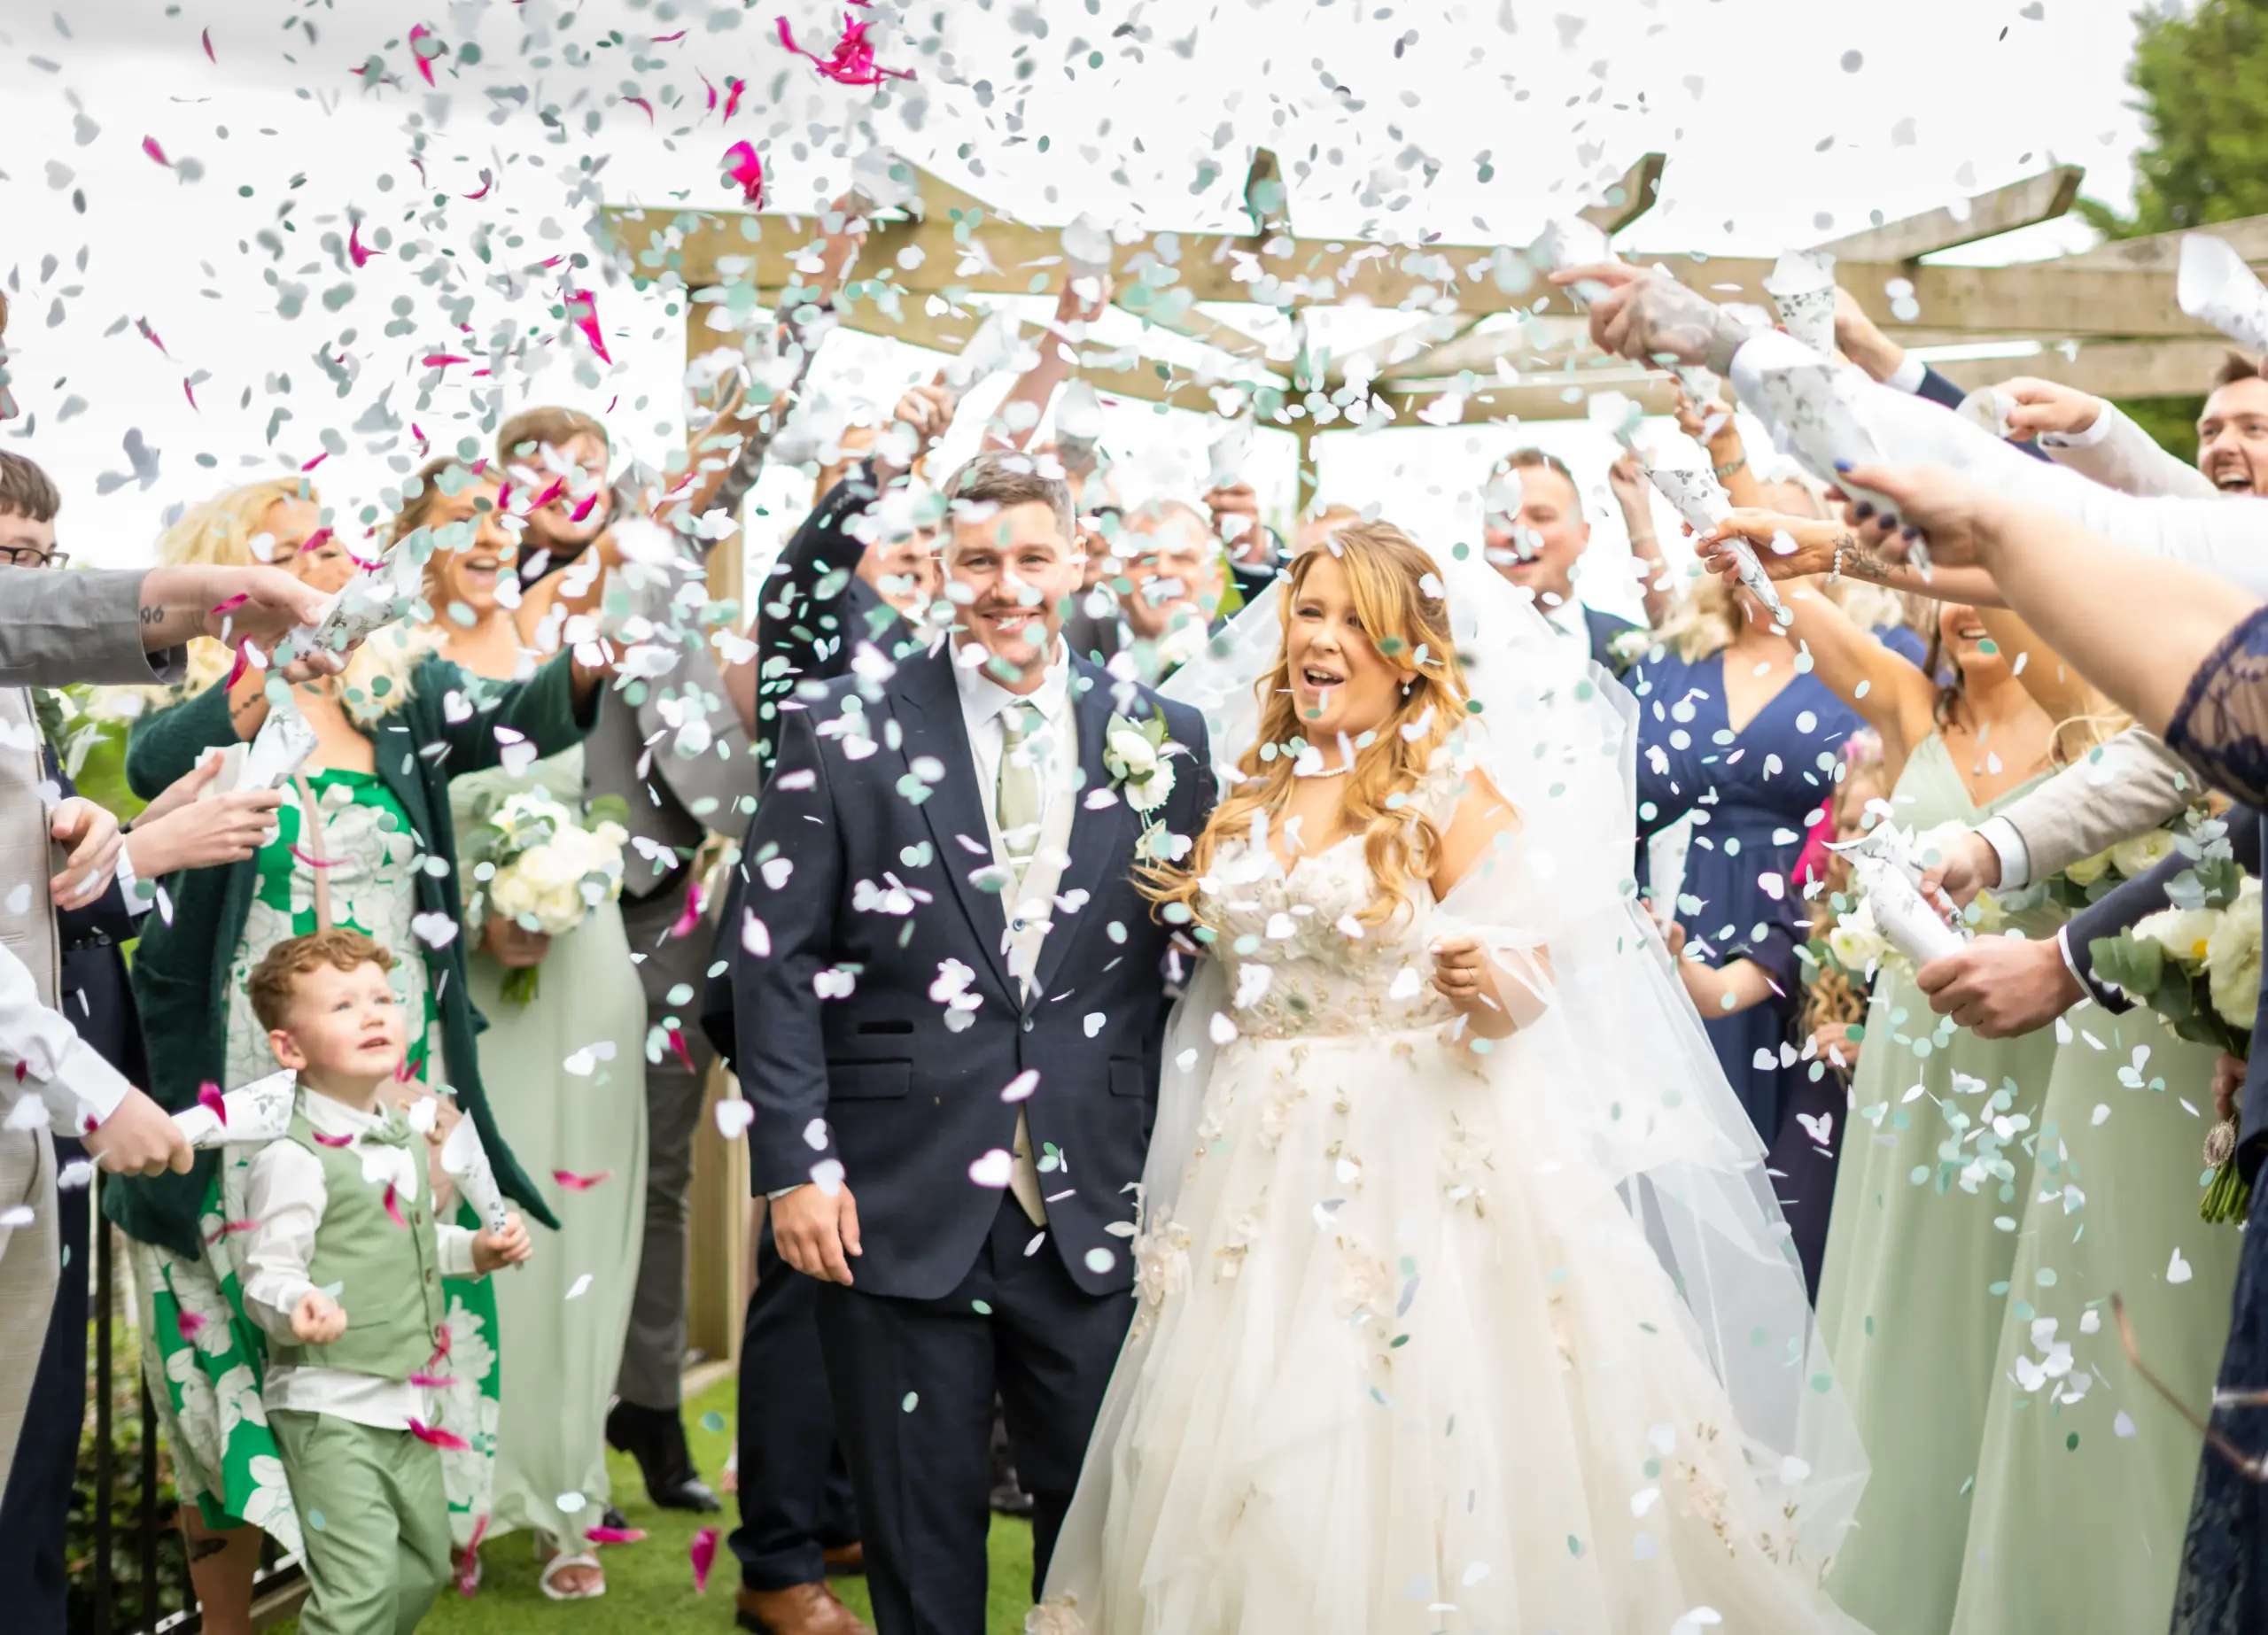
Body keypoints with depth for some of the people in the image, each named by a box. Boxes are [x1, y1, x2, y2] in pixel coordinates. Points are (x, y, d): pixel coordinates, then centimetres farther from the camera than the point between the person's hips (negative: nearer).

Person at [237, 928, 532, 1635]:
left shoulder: (405, 1138, 10)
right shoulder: (294, 1159, -17)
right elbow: (268, 1275, -19)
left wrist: (476, 1250, 12)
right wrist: (299, 1306, -39)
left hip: (408, 1401, 9)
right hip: (330, 1406, -9)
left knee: (425, 1564, 19)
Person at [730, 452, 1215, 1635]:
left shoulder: (1159, 740, 5)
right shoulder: (843, 732, 0)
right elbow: (775, 961, -2)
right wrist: (795, 1166, -8)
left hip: (1098, 1212, 2)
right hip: (898, 1207, -1)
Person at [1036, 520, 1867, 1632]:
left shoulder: (1458, 788, -6)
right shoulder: (1254, 791, 10)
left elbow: (1533, 978, -12)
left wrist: (1485, 977, -30)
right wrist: (1181, 897, 11)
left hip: (1419, 1153, -5)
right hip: (1265, 1159, 5)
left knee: (1419, 1439, -6)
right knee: (1254, 1454, 7)